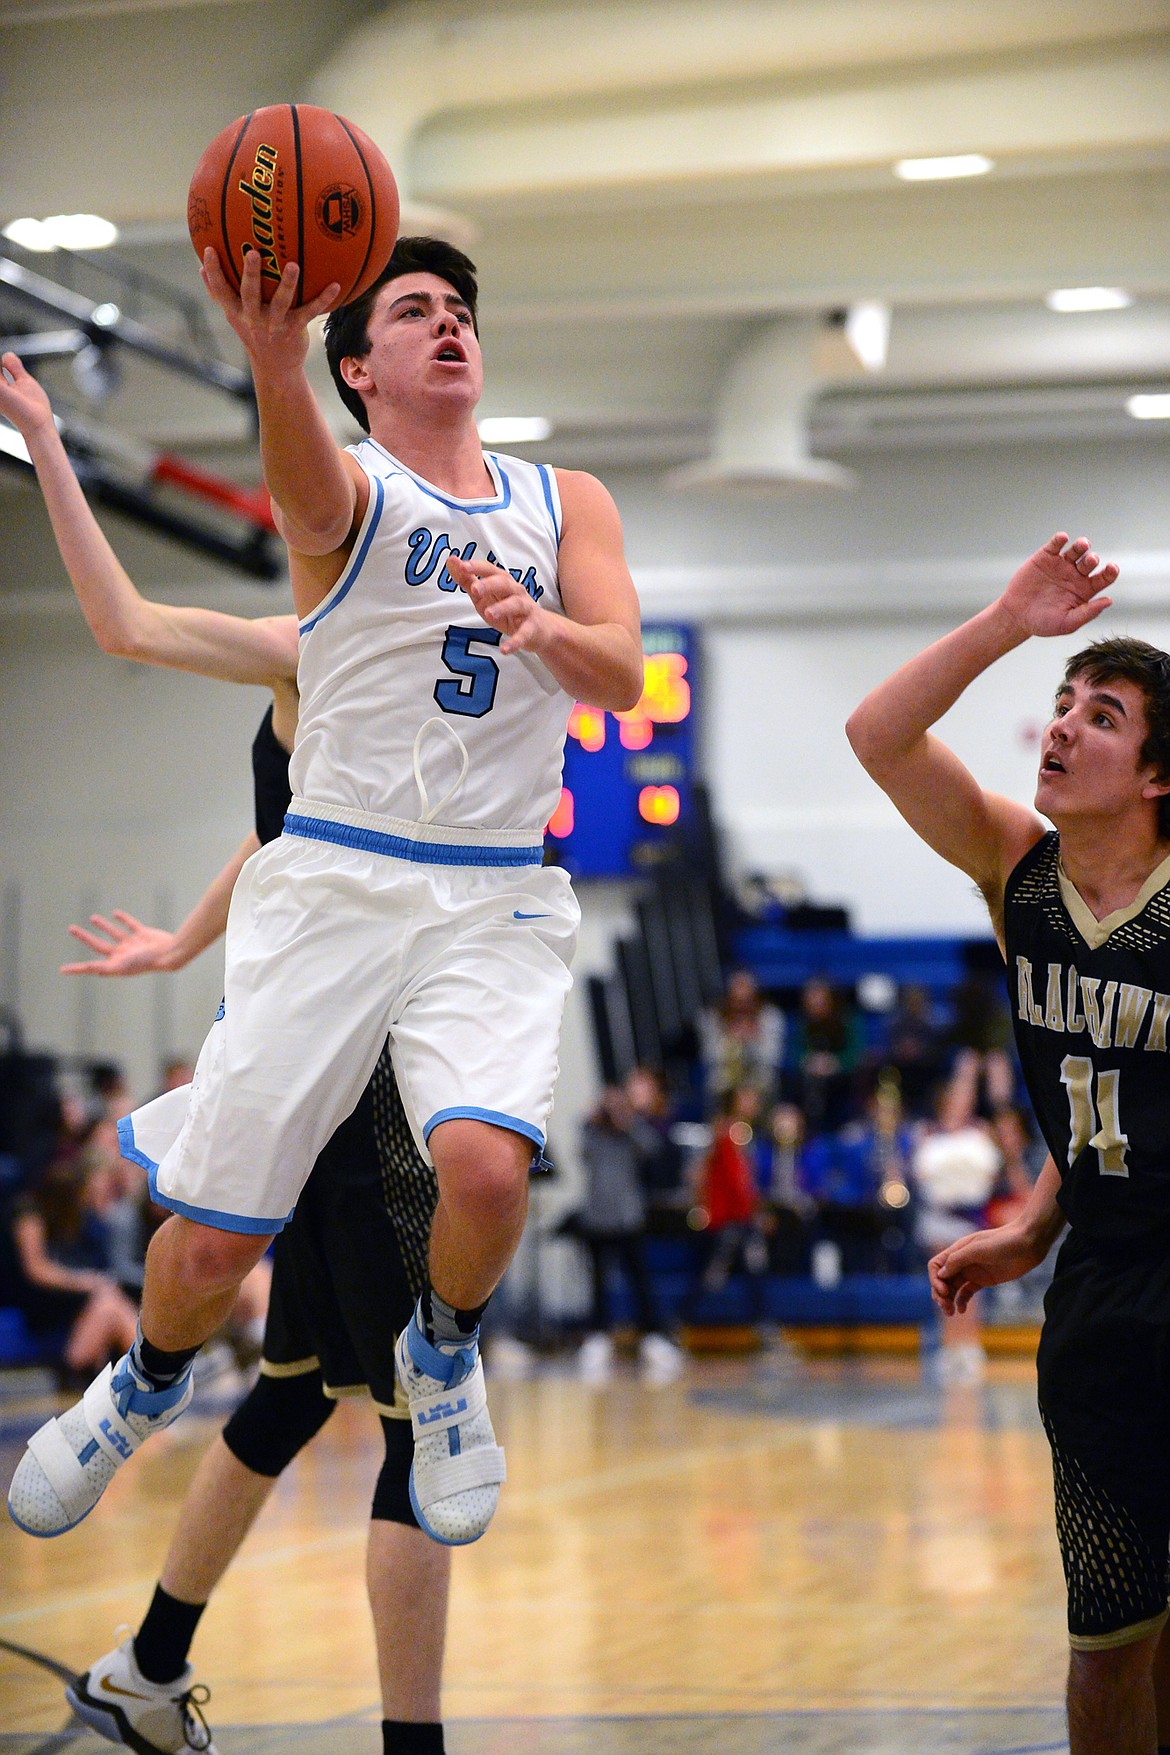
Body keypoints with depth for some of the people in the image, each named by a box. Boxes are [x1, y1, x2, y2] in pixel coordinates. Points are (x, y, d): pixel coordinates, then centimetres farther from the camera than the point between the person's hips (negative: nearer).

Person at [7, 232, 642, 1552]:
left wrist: (541, 626, -27)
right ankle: (149, 1383, 32)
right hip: (332, 882, -1)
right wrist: (271, 360, -50)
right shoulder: (348, 488, 0)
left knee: (485, 1164, -26)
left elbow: (623, 676, -3)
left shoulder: (566, 501, 11)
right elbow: (304, 478, -26)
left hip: (496, 898, 1)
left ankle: (444, 1349, 7)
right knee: (212, 1243, -3)